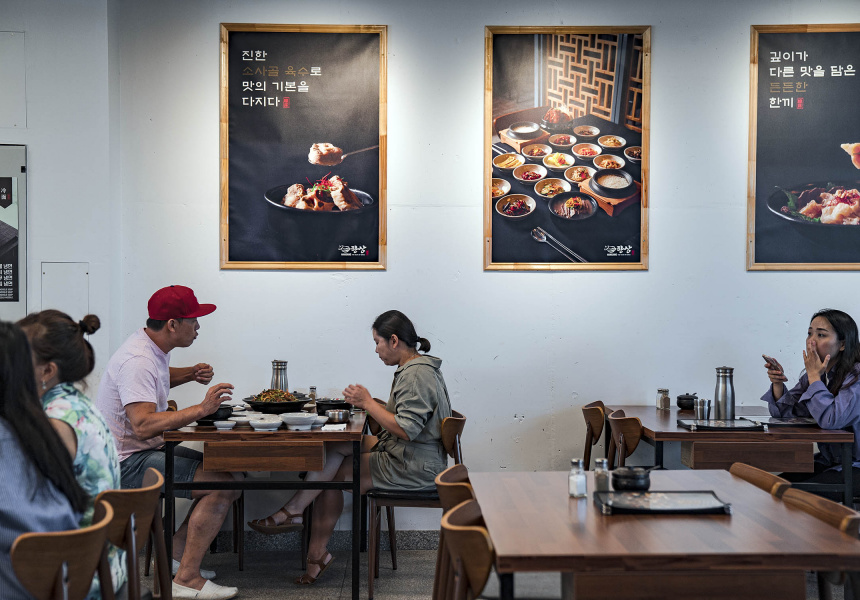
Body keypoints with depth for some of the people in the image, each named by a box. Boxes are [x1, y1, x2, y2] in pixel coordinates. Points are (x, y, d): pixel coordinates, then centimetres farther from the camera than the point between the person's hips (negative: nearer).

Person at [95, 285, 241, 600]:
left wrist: (190, 373, 13)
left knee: (233, 472, 5)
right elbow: (143, 425, -34)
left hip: (149, 450, 10)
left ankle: (174, 555, 6)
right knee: (224, 486, -22)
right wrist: (200, 409, -34)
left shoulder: (152, 347, 8)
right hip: (127, 462, -10)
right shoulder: (137, 361, -23)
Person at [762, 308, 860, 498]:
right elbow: (784, 413, 9)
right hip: (828, 461, 7)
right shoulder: (817, 374, 7)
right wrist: (778, 382, -10)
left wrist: (814, 377, -20)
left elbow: (830, 420, -30)